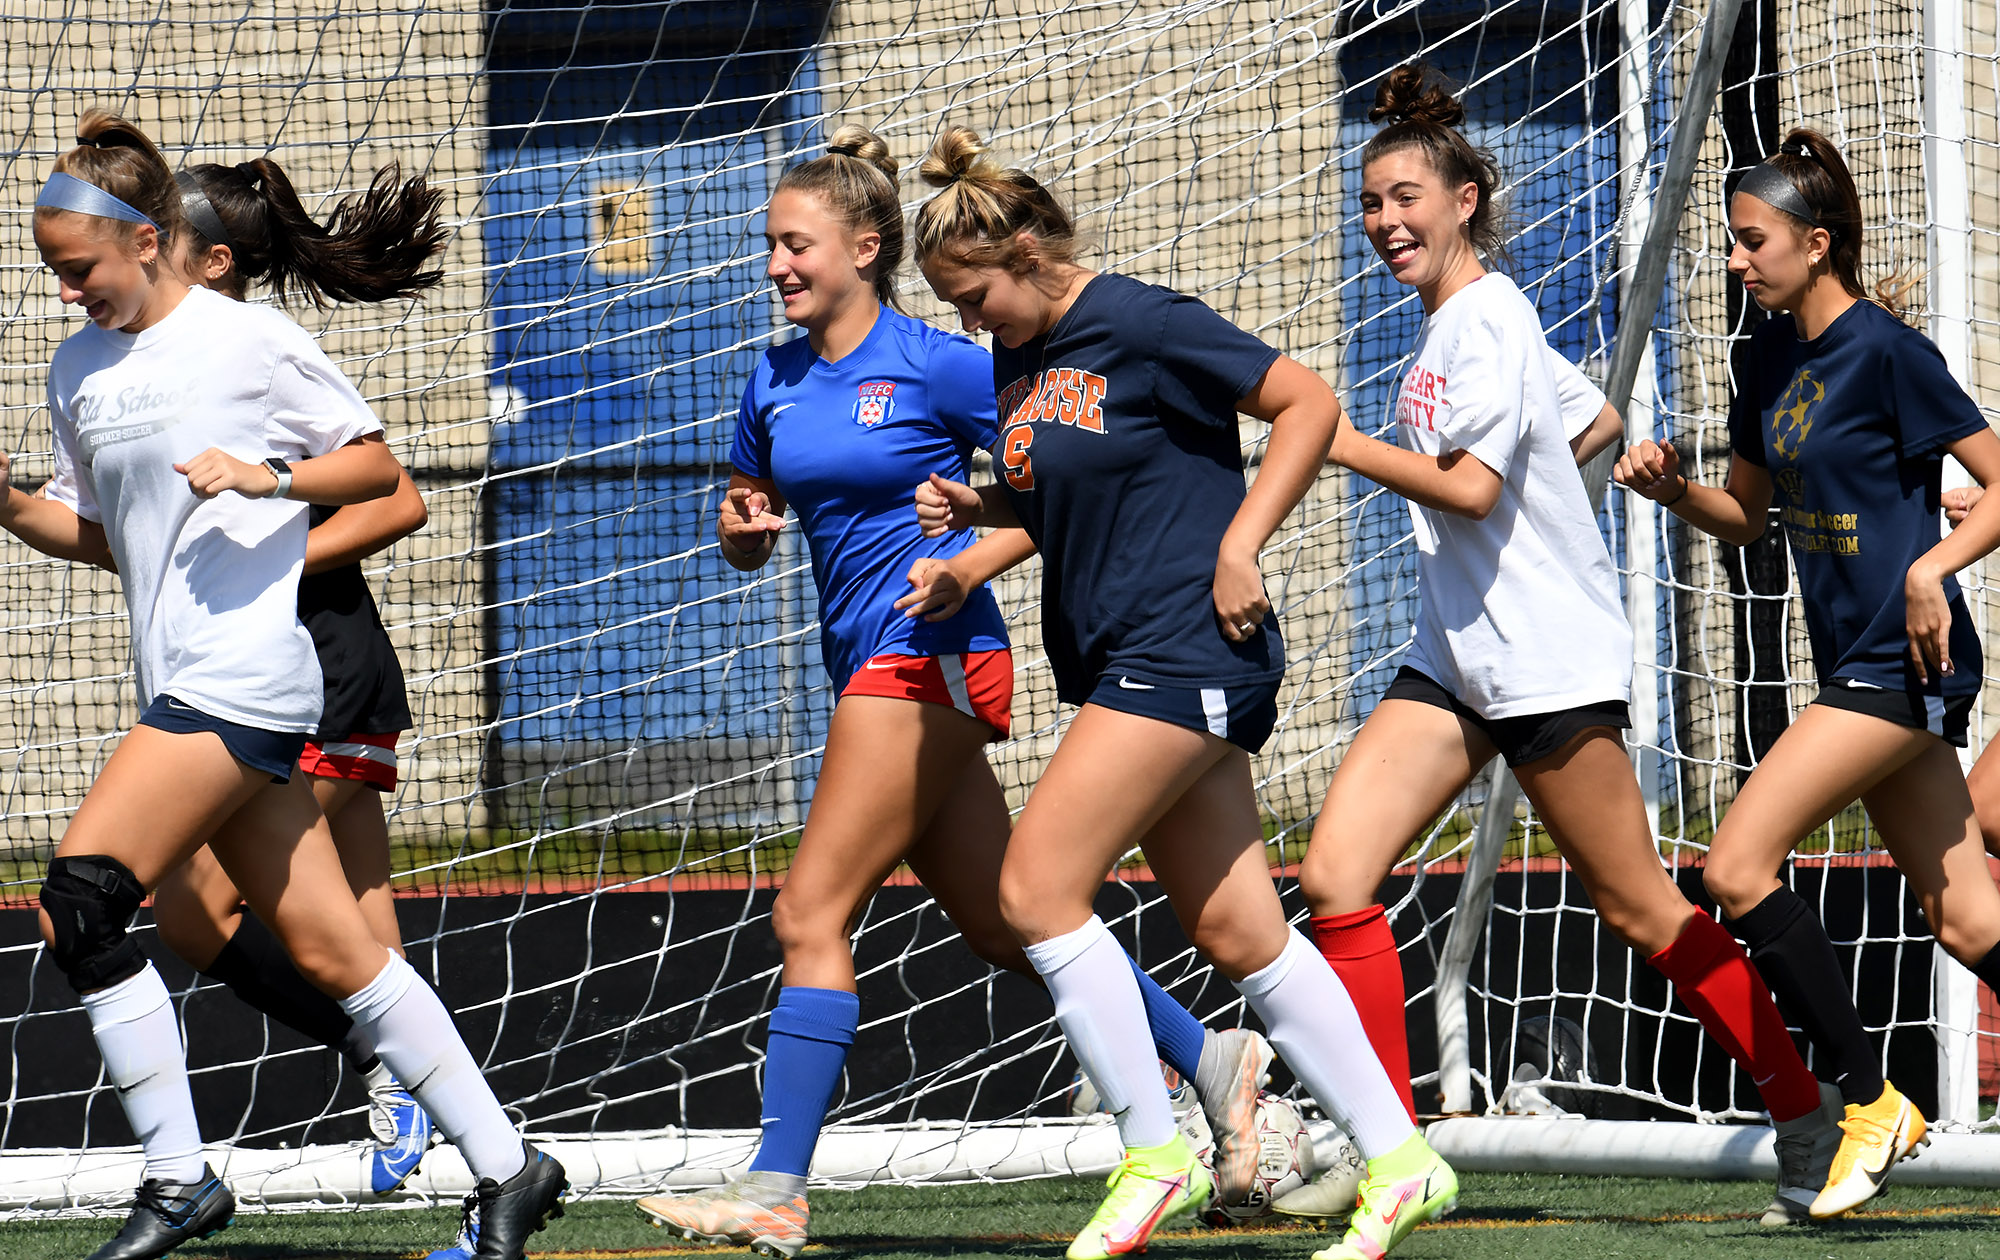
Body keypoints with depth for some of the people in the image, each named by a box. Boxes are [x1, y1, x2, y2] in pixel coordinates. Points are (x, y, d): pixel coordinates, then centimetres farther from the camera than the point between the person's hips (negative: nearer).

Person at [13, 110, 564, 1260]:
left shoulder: (251, 340, -6)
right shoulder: (80, 369, 14)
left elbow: (378, 467, 1)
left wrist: (270, 477, -15)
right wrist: (12, 507, 4)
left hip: (245, 673, -8)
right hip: (186, 688, 8)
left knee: (81, 899, -16)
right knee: (334, 955, 6)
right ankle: (507, 1167, 12)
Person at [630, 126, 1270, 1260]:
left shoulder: (935, 366, -9)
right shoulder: (776, 387, 12)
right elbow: (747, 538, 22)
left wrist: (968, 568, -18)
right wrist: (742, 526, -1)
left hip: (928, 655, -8)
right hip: (868, 667, 8)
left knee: (813, 915, -12)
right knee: (1007, 925, 12)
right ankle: (1216, 1061, 24)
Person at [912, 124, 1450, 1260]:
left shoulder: (1142, 326, -11)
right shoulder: (1018, 360, 14)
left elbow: (1310, 404, -10)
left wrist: (1240, 547, -14)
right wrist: (975, 508, 7)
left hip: (1187, 647, -9)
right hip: (1117, 660, 9)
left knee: (1038, 887, -14)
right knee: (1239, 932, 7)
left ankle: (1156, 1155, -6)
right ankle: (1399, 1161, 10)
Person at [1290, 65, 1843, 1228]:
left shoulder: (1487, 317, -13)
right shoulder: (1453, 326, 15)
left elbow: (1470, 485, -22)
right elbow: (1598, 422, 26)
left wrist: (1339, 442, -16)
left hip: (1549, 659, -9)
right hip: (1456, 656, 9)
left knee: (1640, 909, 0)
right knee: (1335, 879, -6)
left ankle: (1810, 1122, 14)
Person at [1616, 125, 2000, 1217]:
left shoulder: (1884, 350, -12)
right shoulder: (1772, 357, 12)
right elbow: (1747, 513, 22)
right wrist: (1673, 486, 3)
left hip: (1904, 659, -8)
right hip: (1856, 665, 8)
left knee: (1740, 864, -12)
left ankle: (1871, 1103, -4)